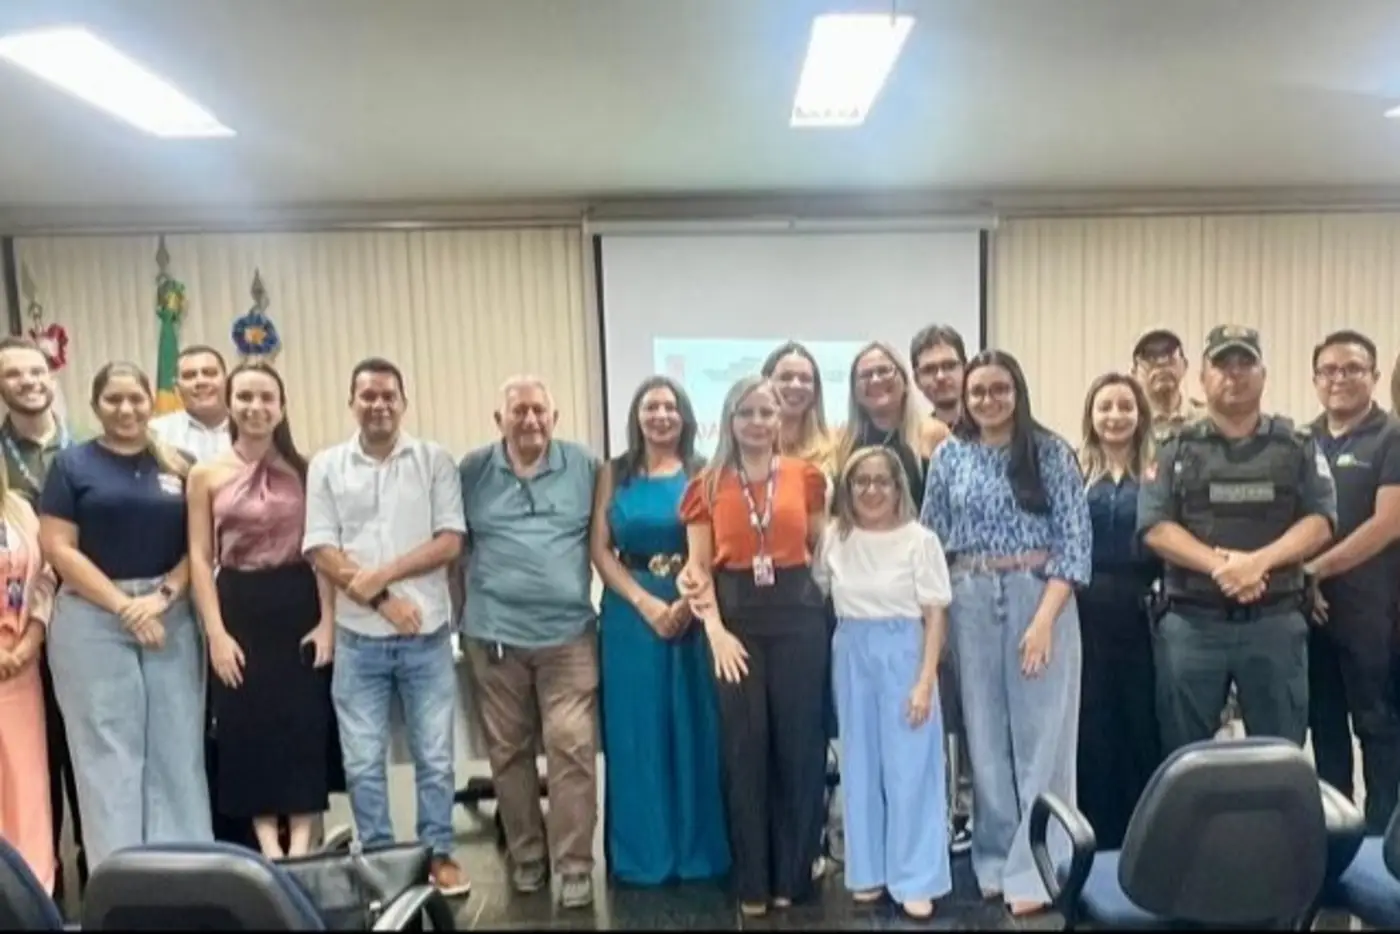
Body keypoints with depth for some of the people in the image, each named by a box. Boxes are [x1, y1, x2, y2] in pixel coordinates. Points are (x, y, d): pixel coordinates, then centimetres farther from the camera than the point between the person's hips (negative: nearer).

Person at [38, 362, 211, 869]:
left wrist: (163, 595, -10)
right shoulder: (72, 464, 2)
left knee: (178, 750, 5)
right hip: (92, 620, -2)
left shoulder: (177, 467, 9)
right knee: (108, 752, 2)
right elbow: (58, 547, -5)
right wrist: (123, 605, -12)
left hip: (171, 617, 2)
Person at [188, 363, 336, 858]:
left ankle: (301, 840, 13)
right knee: (246, 723, 5)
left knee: (305, 720, 2)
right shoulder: (206, 475, 2)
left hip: (298, 602, 0)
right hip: (239, 605, 1)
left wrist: (327, 620, -6)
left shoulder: (303, 470, 2)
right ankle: (266, 840, 18)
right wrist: (216, 633, -7)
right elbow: (200, 559, 0)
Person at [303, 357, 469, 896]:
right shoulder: (326, 466, 3)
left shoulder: (434, 460, 1)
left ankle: (438, 854, 23)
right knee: (363, 761, 8)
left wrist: (384, 574, -14)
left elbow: (450, 541, -5)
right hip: (358, 638, 1)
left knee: (434, 756, 8)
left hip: (427, 635, 0)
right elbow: (320, 551, -3)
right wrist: (380, 601, -12)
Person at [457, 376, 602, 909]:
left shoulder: (585, 467, 2)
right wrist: (466, 604, 5)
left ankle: (575, 865, 7)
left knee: (572, 749, -4)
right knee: (508, 752, 12)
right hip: (493, 635, 1)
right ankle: (526, 855, 27)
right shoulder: (473, 471, 3)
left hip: (568, 634, -1)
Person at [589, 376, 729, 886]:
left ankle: (699, 849, 19)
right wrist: (645, 602, -12)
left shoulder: (703, 474, 4)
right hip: (630, 614, 1)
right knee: (637, 733, 5)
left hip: (694, 611, 0)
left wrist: (687, 602, -15)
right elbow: (600, 549, 0)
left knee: (696, 731, 5)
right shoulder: (614, 474, 6)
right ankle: (643, 854, 18)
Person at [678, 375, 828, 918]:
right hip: (736, 617, 0)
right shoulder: (708, 486, 4)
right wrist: (715, 630, -9)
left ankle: (793, 874, 22)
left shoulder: (806, 477, 5)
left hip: (799, 613, 1)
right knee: (745, 747, 5)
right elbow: (699, 569, 1)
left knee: (800, 742, 5)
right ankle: (752, 882, 18)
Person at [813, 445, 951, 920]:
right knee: (860, 765, 11)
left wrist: (925, 682, -13)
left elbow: (935, 616, -8)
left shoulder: (919, 540, -8)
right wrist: (832, 662, 3)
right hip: (851, 655, 4)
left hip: (902, 654, -3)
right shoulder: (834, 538, 3)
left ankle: (915, 881, 13)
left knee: (909, 766, 2)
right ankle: (867, 870, 24)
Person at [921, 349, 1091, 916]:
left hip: (1039, 597, -2)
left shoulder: (1050, 452, -1)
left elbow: (1076, 539, -5)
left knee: (1041, 734, 1)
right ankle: (995, 861, 21)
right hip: (971, 604, 3)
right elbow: (931, 540, 9)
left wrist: (1046, 617, -14)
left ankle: (1034, 870, 10)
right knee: (985, 734, 8)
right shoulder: (949, 457, 7)